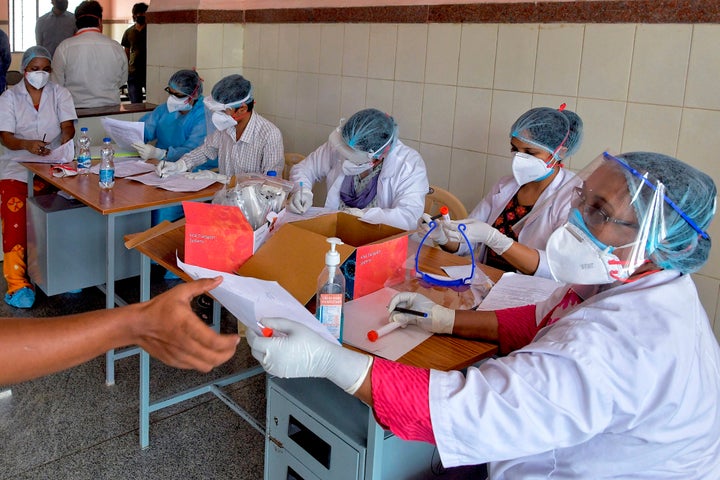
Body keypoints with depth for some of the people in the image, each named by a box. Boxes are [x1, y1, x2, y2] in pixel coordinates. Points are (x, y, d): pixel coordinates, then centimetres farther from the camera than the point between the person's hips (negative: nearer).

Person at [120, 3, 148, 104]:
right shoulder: (128, 32, 10)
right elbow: (127, 53, 14)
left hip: (148, 71, -2)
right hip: (133, 72, 2)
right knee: (135, 103, 4)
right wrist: (126, 70, 7)